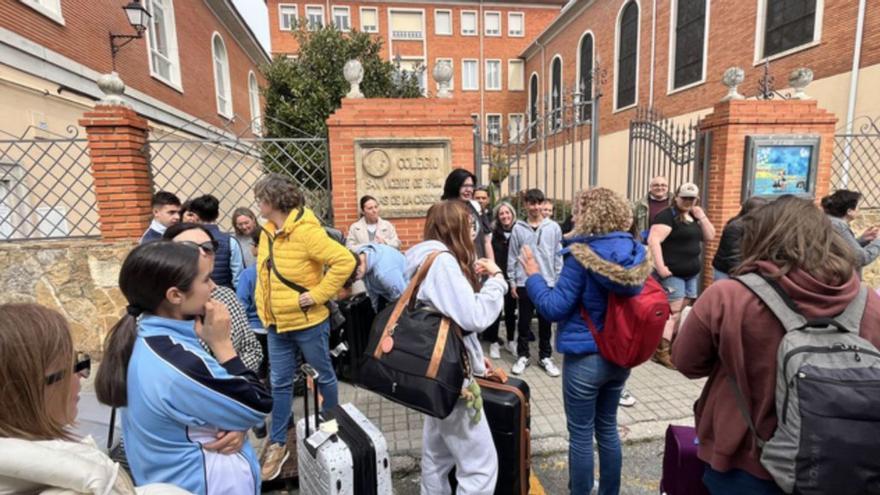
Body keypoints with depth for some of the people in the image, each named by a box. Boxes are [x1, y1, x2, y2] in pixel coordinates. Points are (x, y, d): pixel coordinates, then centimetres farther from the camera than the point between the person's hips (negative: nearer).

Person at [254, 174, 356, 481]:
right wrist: (264, 311, 10)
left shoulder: (305, 230, -20)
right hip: (277, 324, 7)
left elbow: (345, 261, -27)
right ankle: (278, 444, 30)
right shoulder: (267, 232, 5)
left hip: (307, 323, -6)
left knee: (323, 376, 15)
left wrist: (318, 294, -23)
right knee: (279, 384, 14)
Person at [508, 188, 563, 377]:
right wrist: (512, 281, 0)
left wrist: (559, 281, 1)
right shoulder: (518, 228, -1)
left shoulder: (554, 227, 0)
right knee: (524, 322, 10)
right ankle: (523, 356, 24)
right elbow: (512, 257, 2)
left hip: (548, 283, 1)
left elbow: (558, 256, 3)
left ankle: (545, 357, 25)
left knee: (545, 323, 11)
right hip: (525, 283, 0)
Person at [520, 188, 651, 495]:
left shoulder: (581, 255, -20)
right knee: (607, 427, 23)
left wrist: (533, 276, -6)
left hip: (585, 358, -7)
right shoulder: (637, 254, 0)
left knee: (581, 435, 11)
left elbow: (554, 308, -18)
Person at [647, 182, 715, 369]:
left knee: (679, 311, 14)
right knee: (673, 311, -10)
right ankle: (661, 351, -6)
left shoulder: (694, 216, 16)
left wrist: (702, 217, 1)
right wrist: (660, 267, -27)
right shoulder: (667, 215, -11)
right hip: (672, 273, -9)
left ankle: (671, 344, 26)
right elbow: (653, 240, -22)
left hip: (691, 273, 9)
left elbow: (710, 237, 14)